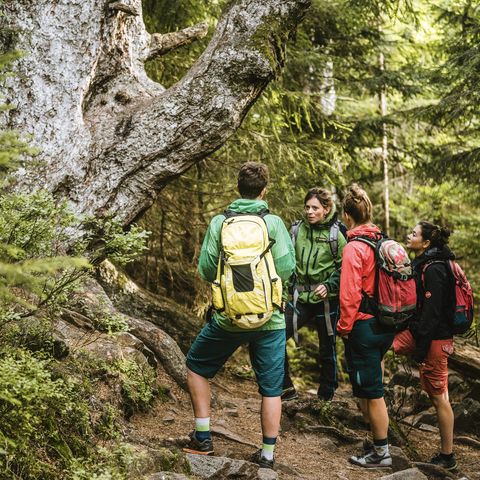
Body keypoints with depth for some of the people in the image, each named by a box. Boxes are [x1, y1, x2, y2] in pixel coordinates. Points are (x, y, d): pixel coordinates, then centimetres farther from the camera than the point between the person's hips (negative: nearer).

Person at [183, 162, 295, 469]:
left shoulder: (220, 222, -3)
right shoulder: (274, 223, -6)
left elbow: (206, 270, -3)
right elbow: (287, 268, -10)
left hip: (228, 317, 1)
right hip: (270, 319, 0)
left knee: (197, 367, 22)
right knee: (271, 389, 11)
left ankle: (203, 439, 22)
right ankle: (267, 455, 14)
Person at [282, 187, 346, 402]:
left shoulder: (336, 234, -7)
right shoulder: (297, 229, 3)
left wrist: (329, 286, -18)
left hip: (327, 301, -3)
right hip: (300, 297, 3)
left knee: (327, 349, 9)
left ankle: (326, 395, 26)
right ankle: (286, 388, -1)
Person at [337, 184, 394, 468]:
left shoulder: (354, 248, -16)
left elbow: (350, 295, -18)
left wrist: (344, 327, -6)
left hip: (363, 327, -7)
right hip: (386, 325, 8)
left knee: (370, 392, 2)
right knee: (372, 388, 18)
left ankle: (382, 453, 11)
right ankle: (379, 442, 26)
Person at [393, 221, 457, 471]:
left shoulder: (434, 269, -19)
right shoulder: (423, 264, 11)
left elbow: (432, 313, -23)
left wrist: (421, 350, -22)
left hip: (435, 338, -10)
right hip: (419, 331, 10)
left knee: (438, 397, -1)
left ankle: (447, 457, 11)